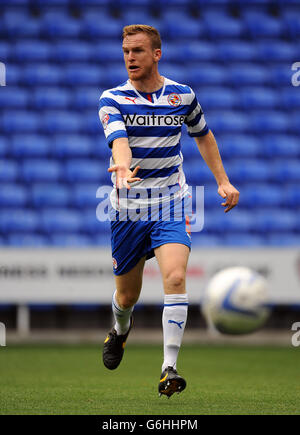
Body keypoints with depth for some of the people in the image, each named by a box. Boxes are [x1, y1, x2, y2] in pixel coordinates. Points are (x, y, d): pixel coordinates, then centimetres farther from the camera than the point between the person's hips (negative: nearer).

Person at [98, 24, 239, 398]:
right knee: (127, 294, 11)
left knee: (175, 277, -23)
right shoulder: (113, 100, -6)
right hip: (127, 208, 0)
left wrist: (223, 181, 13)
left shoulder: (183, 96, 1)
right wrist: (123, 167, -48)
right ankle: (120, 330, 48)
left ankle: (170, 369, -21)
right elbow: (118, 140, -25)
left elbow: (203, 135, 20)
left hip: (171, 204, 0)